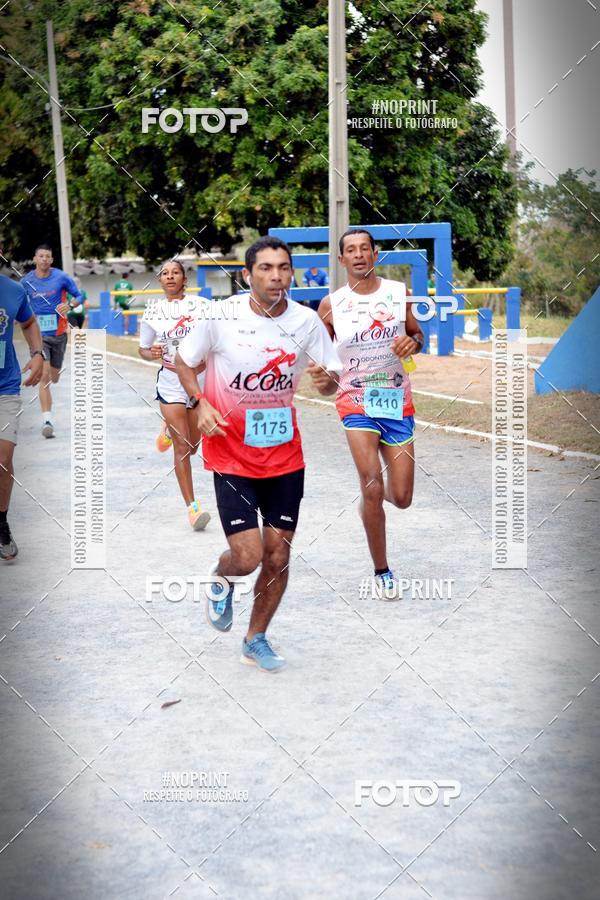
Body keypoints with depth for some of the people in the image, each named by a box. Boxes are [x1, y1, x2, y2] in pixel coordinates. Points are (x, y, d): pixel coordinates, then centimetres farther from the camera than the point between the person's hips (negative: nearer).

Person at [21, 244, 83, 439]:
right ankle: (47, 420, -17)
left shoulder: (61, 277, -4)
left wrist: (69, 305, -18)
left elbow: (79, 296, 0)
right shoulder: (26, 281, 0)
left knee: (54, 378, 14)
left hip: (59, 333, 1)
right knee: (44, 376, -16)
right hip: (39, 334, -1)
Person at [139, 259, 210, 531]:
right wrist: (152, 353, -13)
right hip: (170, 383, -1)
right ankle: (192, 507, -4)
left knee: (191, 446, 14)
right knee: (182, 447, -9)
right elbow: (143, 349, 9)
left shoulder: (201, 305, -2)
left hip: (200, 379, 1)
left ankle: (169, 430, 50)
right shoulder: (153, 312, 0)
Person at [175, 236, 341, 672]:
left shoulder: (307, 321, -5)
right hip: (231, 456, -3)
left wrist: (328, 379, -20)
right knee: (247, 556, -11)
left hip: (285, 456, 3)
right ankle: (221, 580, 28)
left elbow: (332, 377, 4)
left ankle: (256, 640, 28)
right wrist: (200, 402, -14)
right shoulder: (220, 315, -12)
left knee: (278, 556, 6)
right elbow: (182, 361, 3)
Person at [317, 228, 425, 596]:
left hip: (398, 400, 2)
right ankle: (382, 571, 0)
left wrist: (412, 341, -9)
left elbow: (418, 335, 14)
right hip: (356, 401, -2)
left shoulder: (399, 292, 2)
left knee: (401, 498, 2)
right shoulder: (331, 304, -2)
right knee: (373, 488, -17)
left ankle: (376, 491, 41)